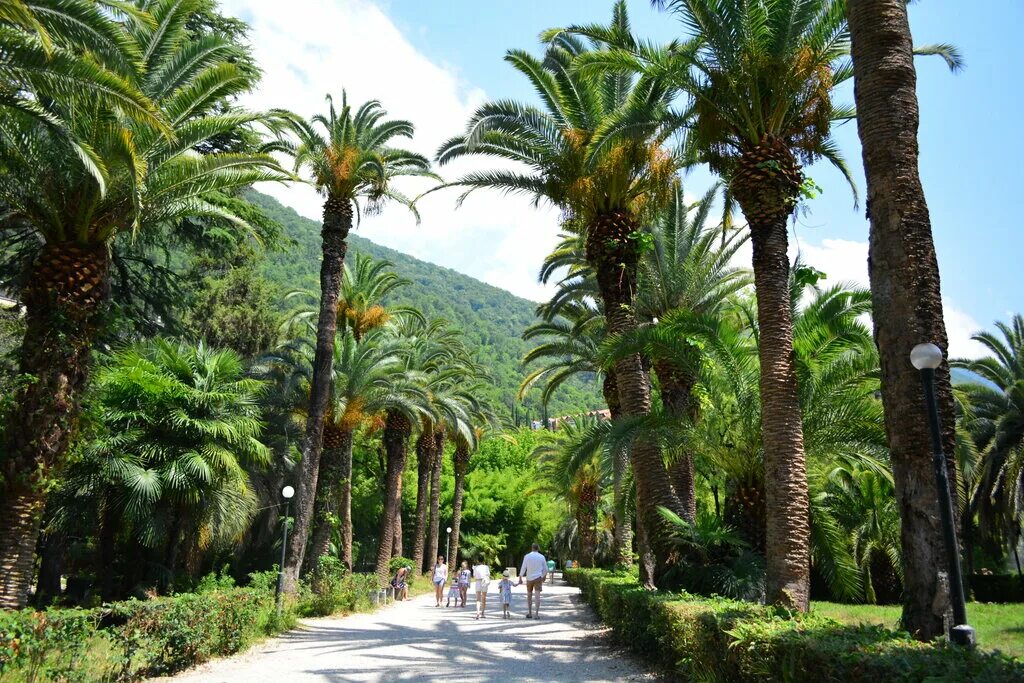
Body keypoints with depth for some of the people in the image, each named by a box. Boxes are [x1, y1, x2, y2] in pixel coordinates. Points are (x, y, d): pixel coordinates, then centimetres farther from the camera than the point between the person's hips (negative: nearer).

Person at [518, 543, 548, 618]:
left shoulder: (527, 556, -2)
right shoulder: (542, 557, 1)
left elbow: (523, 568, -3)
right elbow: (545, 569, 8)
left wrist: (520, 578, 3)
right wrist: (543, 577, 25)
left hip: (529, 578, 0)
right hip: (538, 578, 0)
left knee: (529, 595, 14)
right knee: (537, 595, -4)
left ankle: (529, 613, 15)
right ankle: (537, 614, -11)